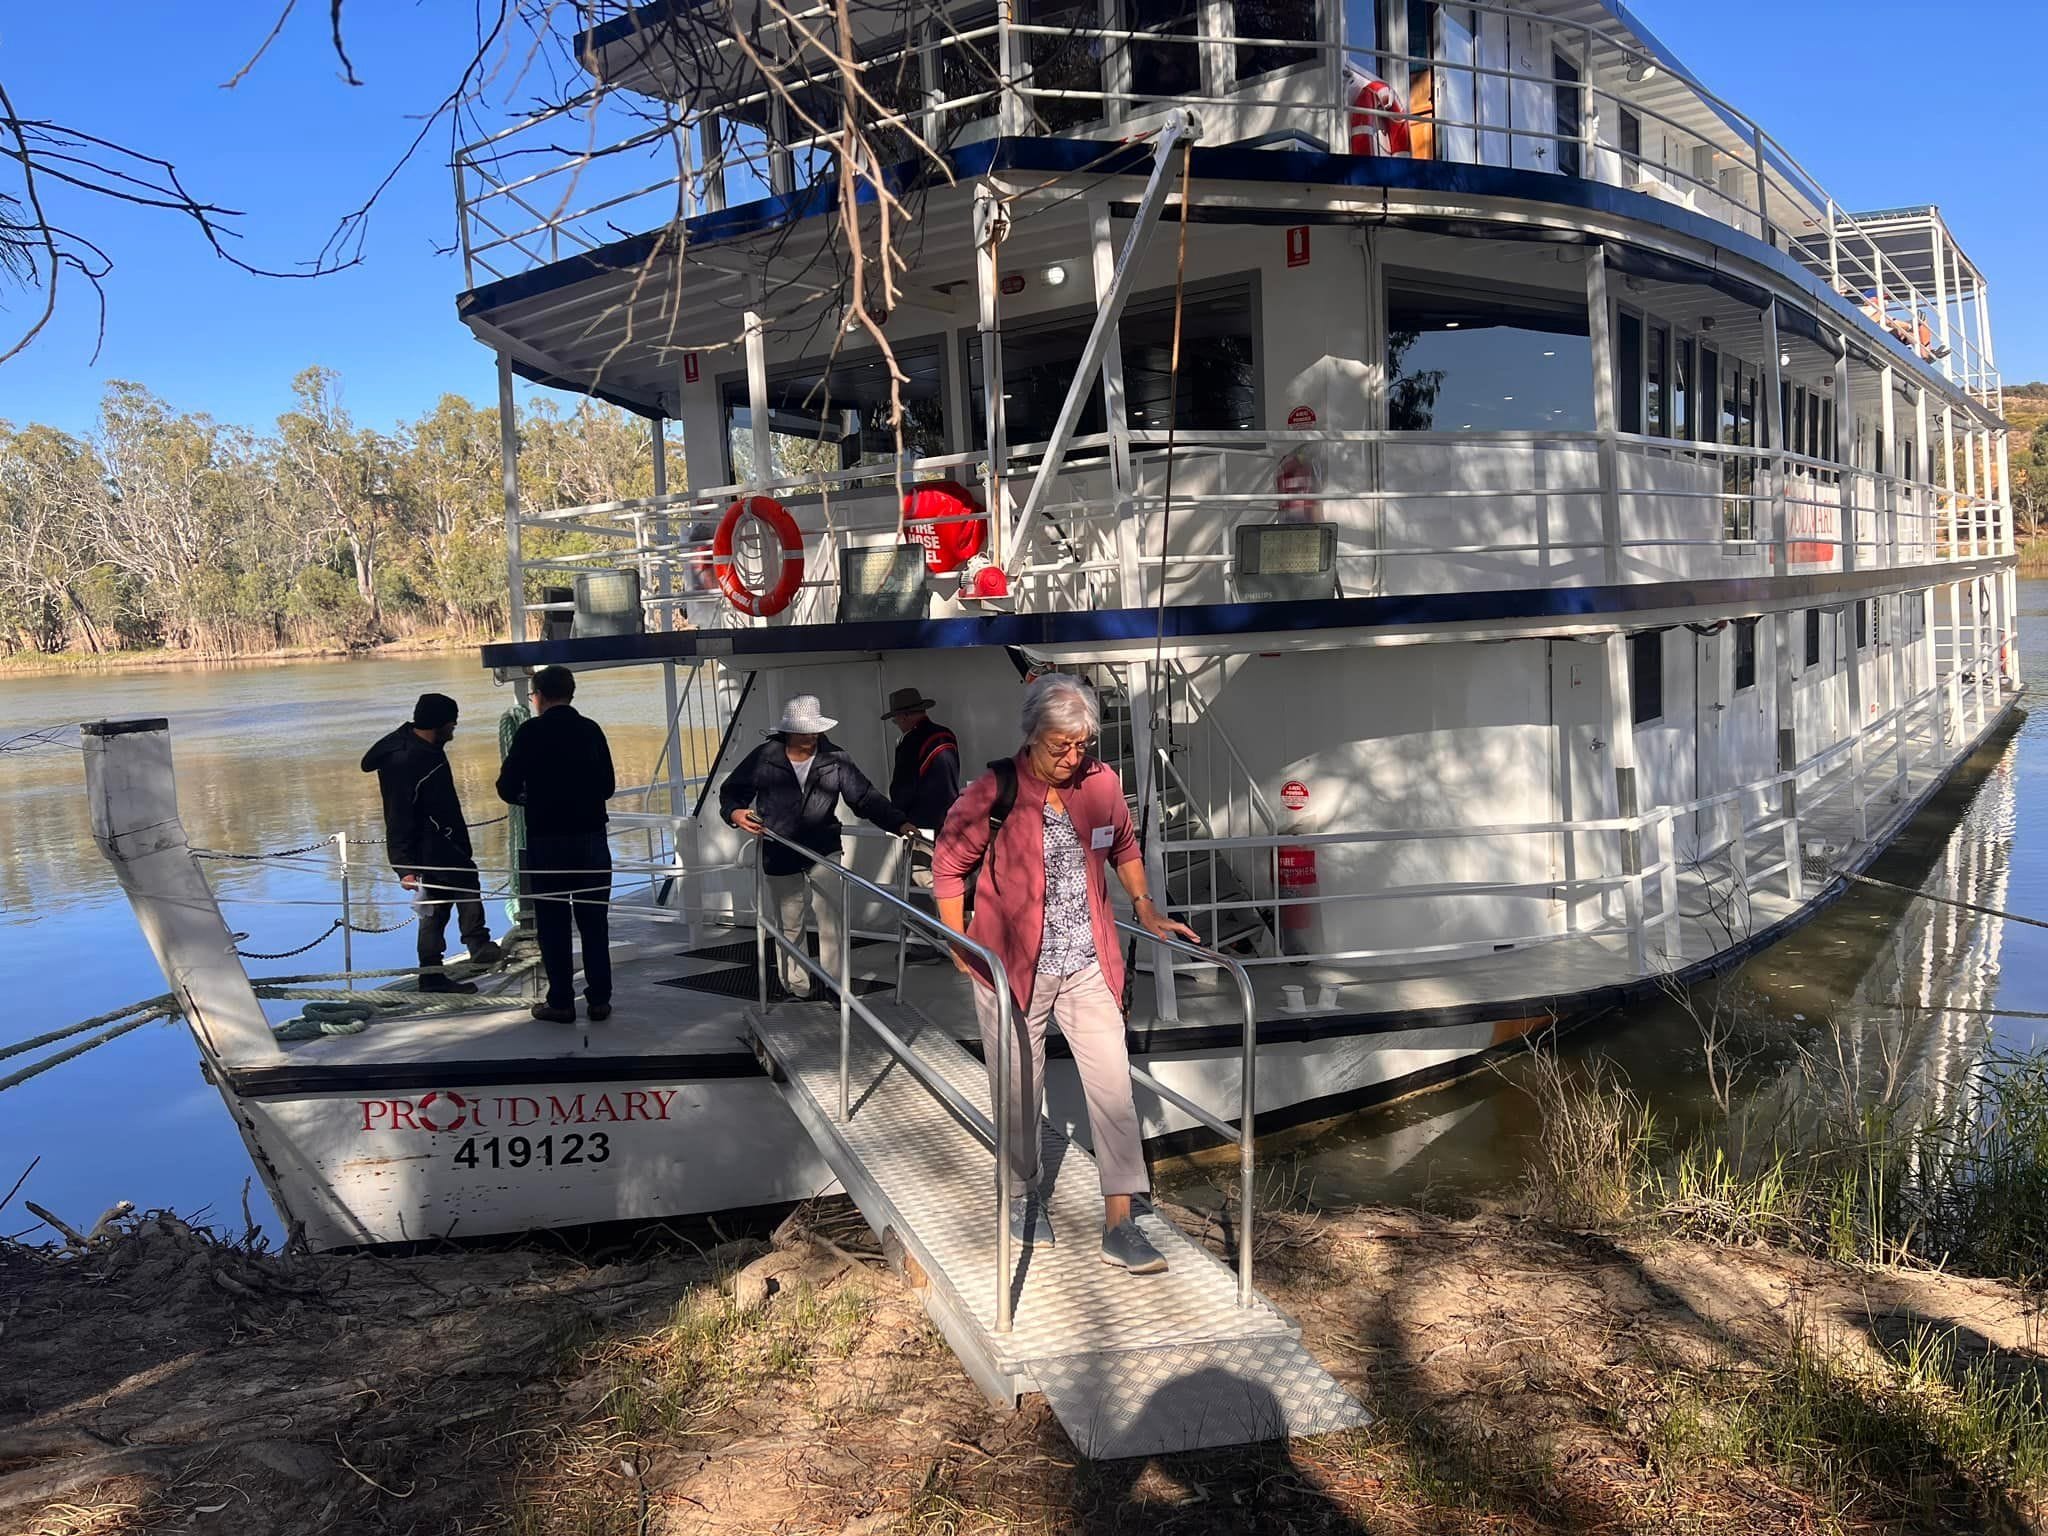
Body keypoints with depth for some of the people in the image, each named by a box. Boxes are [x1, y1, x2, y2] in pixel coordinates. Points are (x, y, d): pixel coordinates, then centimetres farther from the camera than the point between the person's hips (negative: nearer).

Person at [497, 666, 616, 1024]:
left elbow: (508, 789, -8)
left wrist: (530, 798, 13)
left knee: (553, 923, 6)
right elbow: (608, 786, 9)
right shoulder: (591, 730, 4)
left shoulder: (531, 732, -7)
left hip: (546, 840, -3)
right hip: (591, 837, 3)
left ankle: (561, 1002, 8)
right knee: (594, 921, 9)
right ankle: (599, 1000, 12)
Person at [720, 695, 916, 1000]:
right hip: (781, 856, 1)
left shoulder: (834, 757, -7)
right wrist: (735, 813, -21)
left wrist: (899, 823, -22)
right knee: (789, 926, 10)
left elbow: (865, 797, -8)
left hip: (824, 850, 0)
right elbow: (731, 791, 3)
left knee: (833, 916, -16)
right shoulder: (764, 758, -8)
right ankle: (796, 989, 26)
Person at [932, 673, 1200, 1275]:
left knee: (1112, 1083, -4)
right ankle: (1024, 1196, 34)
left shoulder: (1101, 784, -1)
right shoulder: (995, 791, -13)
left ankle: (1119, 1225, 2)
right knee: (1019, 1088, 11)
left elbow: (1124, 849, 19)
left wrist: (1145, 908, 9)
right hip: (1013, 966, -3)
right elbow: (949, 865, -2)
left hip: (1087, 963, 3)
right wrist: (960, 947, -5)